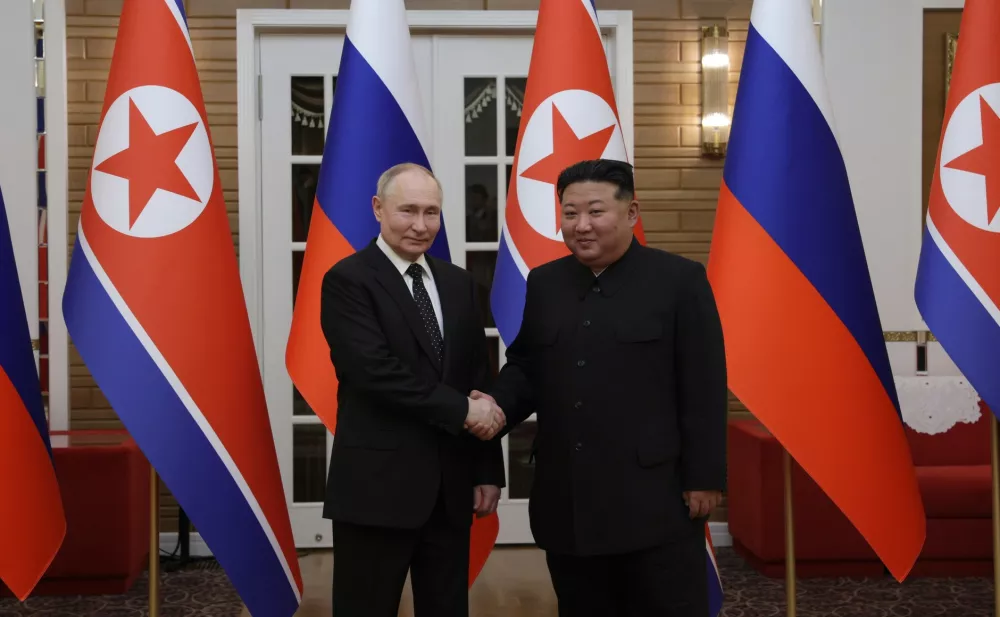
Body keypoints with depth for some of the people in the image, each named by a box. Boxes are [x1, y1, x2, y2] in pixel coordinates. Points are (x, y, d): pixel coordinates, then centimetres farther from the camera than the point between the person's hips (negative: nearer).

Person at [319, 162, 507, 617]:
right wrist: (462, 409, -16)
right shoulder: (347, 280, -8)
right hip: (377, 486, -5)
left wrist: (488, 471, 8)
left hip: (451, 487, 6)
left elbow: (480, 379, 12)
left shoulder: (458, 283, 11)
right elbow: (376, 373, -19)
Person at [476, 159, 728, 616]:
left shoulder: (680, 280, -4)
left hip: (654, 497, -4)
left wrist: (703, 477, -9)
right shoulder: (544, 283, 11)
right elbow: (525, 367, 15)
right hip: (567, 500, 5)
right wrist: (498, 403, -7)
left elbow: (704, 388, -6)